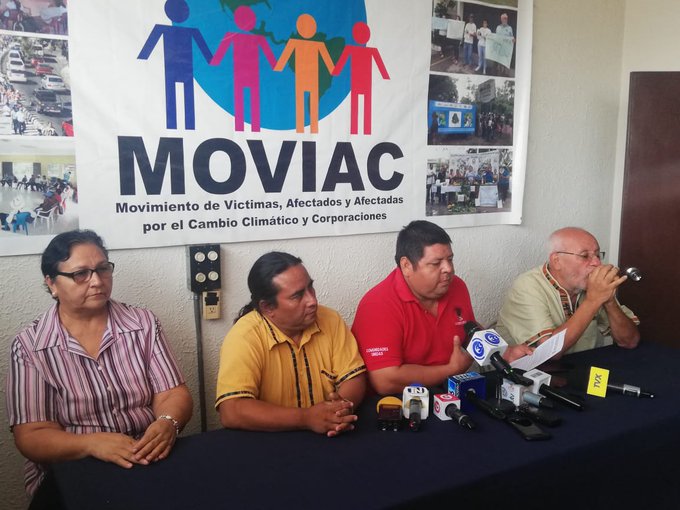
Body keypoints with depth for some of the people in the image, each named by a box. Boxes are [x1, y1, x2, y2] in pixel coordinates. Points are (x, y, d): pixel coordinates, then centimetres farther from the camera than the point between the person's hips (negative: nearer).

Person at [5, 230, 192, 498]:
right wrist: (93, 444, -26)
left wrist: (167, 424, -24)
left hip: (152, 464, 1)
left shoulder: (143, 323, 1)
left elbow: (173, 395, -1)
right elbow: (31, 436, -8)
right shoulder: (29, 346, -3)